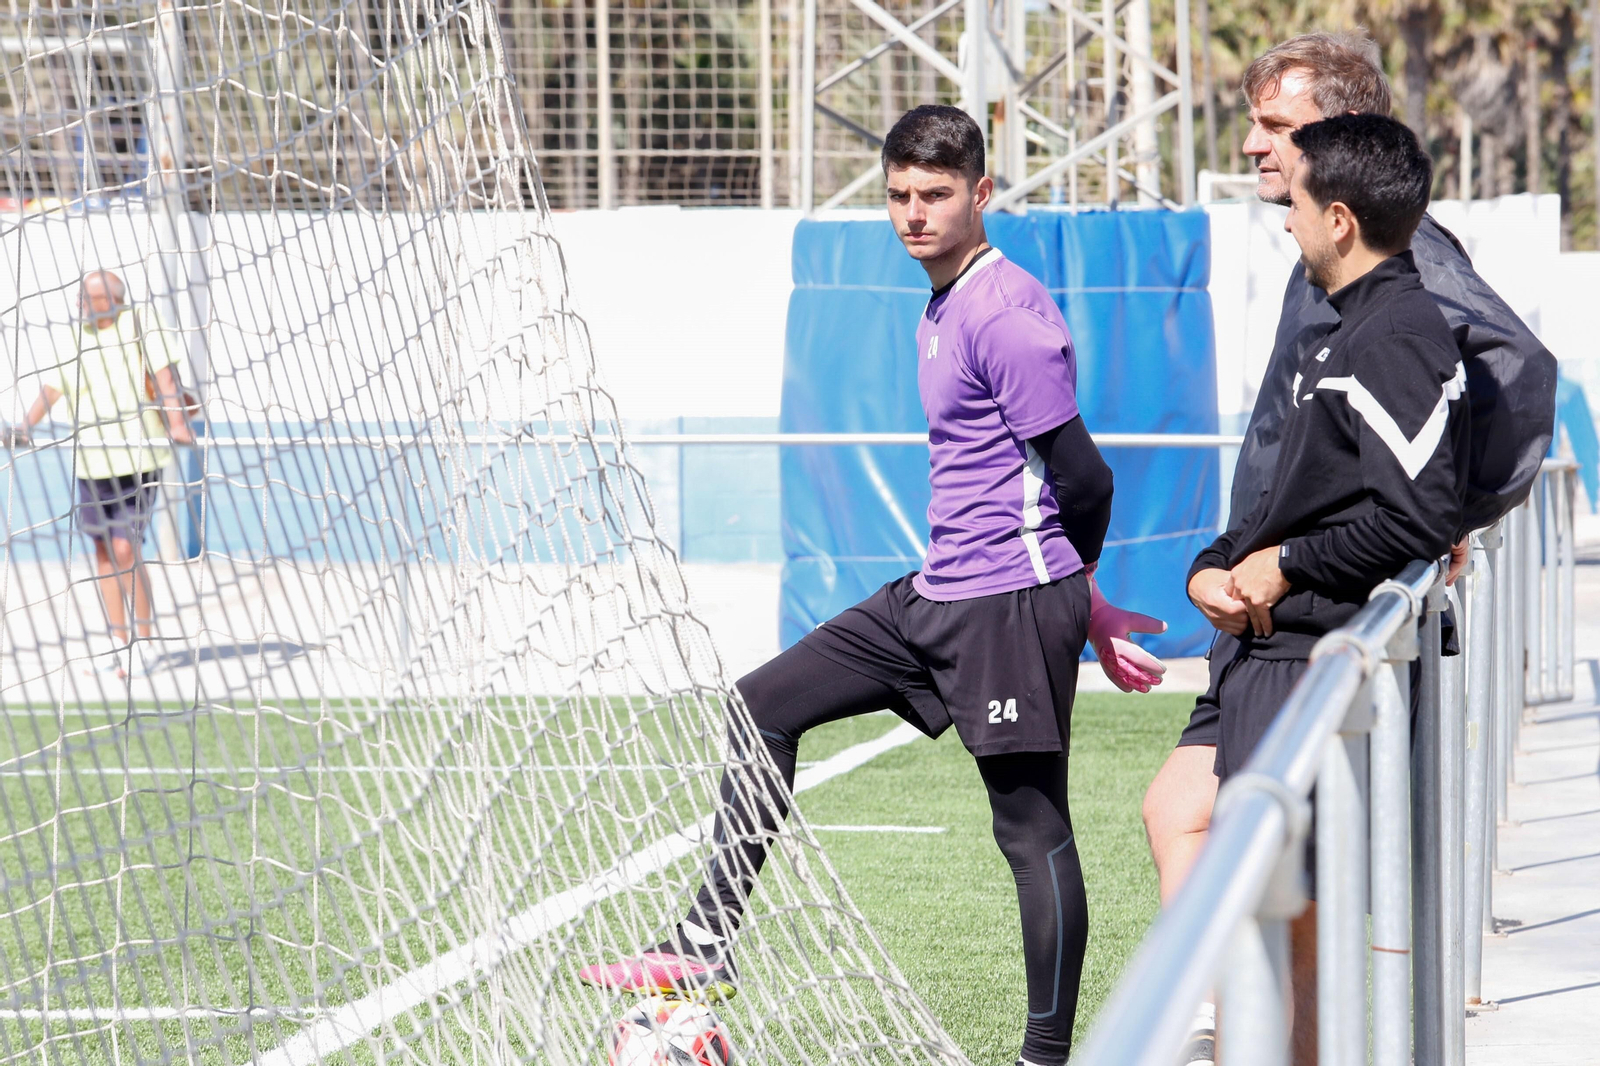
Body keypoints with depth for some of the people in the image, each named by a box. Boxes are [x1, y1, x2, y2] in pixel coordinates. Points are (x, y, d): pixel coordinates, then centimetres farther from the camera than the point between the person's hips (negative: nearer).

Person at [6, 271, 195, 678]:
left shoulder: (141, 331, -5)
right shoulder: (75, 342, 10)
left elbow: (164, 375, -13)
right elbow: (52, 386, 11)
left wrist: (176, 423, -26)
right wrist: (25, 426, -3)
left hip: (137, 458, -6)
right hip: (92, 461, 6)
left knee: (125, 549, -13)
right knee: (104, 552, 7)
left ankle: (144, 642, -3)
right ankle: (118, 642, 16)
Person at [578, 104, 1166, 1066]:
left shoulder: (1007, 314, -16)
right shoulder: (939, 311, 16)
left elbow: (1082, 478, -16)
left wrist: (1076, 596, 2)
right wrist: (1079, 601, 19)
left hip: (1013, 605, -10)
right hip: (935, 597, 10)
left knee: (1032, 826, -4)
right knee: (763, 707, 8)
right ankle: (707, 949, 10)